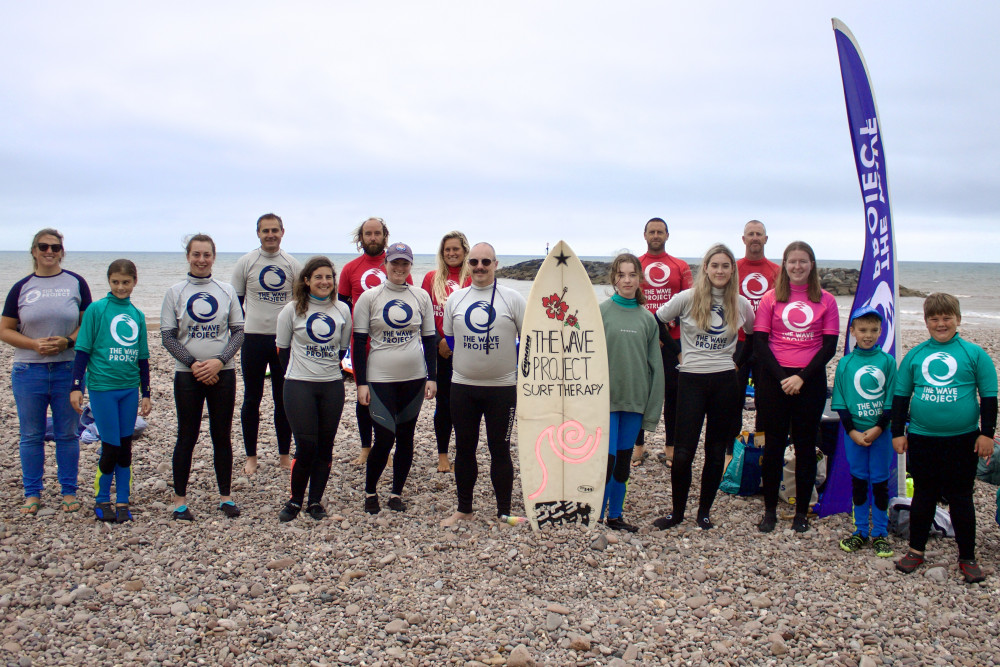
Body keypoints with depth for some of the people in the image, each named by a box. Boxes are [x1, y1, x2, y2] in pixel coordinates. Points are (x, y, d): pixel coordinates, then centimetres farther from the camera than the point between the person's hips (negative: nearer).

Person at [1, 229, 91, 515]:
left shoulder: (76, 283, 3)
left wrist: (67, 341, -15)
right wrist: (34, 344, -12)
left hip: (67, 370, -1)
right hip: (29, 372, 1)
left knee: (67, 434, 7)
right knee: (31, 435, 8)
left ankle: (69, 491, 18)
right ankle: (32, 494, 19)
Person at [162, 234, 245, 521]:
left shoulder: (226, 290, 5)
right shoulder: (175, 292, 1)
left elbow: (238, 331, 3)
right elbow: (168, 336, -1)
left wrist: (219, 361, -11)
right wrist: (193, 364, -13)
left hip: (223, 374, 1)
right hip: (187, 375, -1)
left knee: (222, 436, 7)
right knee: (187, 437, 3)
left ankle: (225, 497, 17)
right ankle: (180, 500, 13)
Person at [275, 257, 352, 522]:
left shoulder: (342, 310, 5)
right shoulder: (292, 310, -3)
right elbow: (283, 348, 6)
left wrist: (329, 369, 11)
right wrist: (297, 373, 10)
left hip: (332, 386, 3)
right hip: (299, 385, -3)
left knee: (325, 445, 6)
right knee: (306, 445, -7)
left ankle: (315, 501, 19)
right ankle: (295, 500, 12)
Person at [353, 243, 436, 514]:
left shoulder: (421, 297, 7)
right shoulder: (369, 298, 0)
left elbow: (429, 339, 10)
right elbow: (359, 342, -1)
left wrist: (431, 377, 3)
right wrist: (361, 382, -5)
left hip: (414, 379, 3)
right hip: (380, 379, -3)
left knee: (406, 438, 8)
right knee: (384, 438, -8)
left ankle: (397, 492, 22)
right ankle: (370, 491, 14)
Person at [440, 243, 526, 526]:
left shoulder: (513, 299, -3)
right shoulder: (455, 299, 6)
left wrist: (514, 365, -3)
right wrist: (466, 362, 10)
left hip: (502, 388, -3)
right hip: (462, 387, 3)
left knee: (500, 450, 4)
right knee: (464, 449, 10)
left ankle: (504, 513, 15)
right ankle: (464, 509, 24)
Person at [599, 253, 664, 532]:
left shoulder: (647, 318, 6)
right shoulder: (599, 312, -4)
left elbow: (655, 365, 7)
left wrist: (653, 409, 3)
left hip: (635, 401, 4)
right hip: (606, 399, -4)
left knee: (624, 462, 13)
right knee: (607, 460, -6)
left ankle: (615, 516, 26)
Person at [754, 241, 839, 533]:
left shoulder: (826, 300, 3)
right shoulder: (771, 298, 2)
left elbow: (829, 346, -1)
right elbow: (759, 342, -2)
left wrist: (802, 377, -12)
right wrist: (782, 378, -13)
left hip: (810, 380, 0)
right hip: (774, 379, 0)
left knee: (805, 446, 6)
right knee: (773, 445, 4)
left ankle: (801, 512, 16)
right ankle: (770, 510, 13)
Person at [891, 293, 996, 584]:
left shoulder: (974, 353, -1)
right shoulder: (914, 355, 5)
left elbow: (989, 396, 2)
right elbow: (900, 396, 10)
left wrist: (987, 432, -2)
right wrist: (898, 432, 7)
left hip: (962, 440, -2)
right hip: (921, 439, 2)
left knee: (961, 498, 7)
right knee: (923, 495, 12)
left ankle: (967, 557, 18)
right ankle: (916, 550, 24)